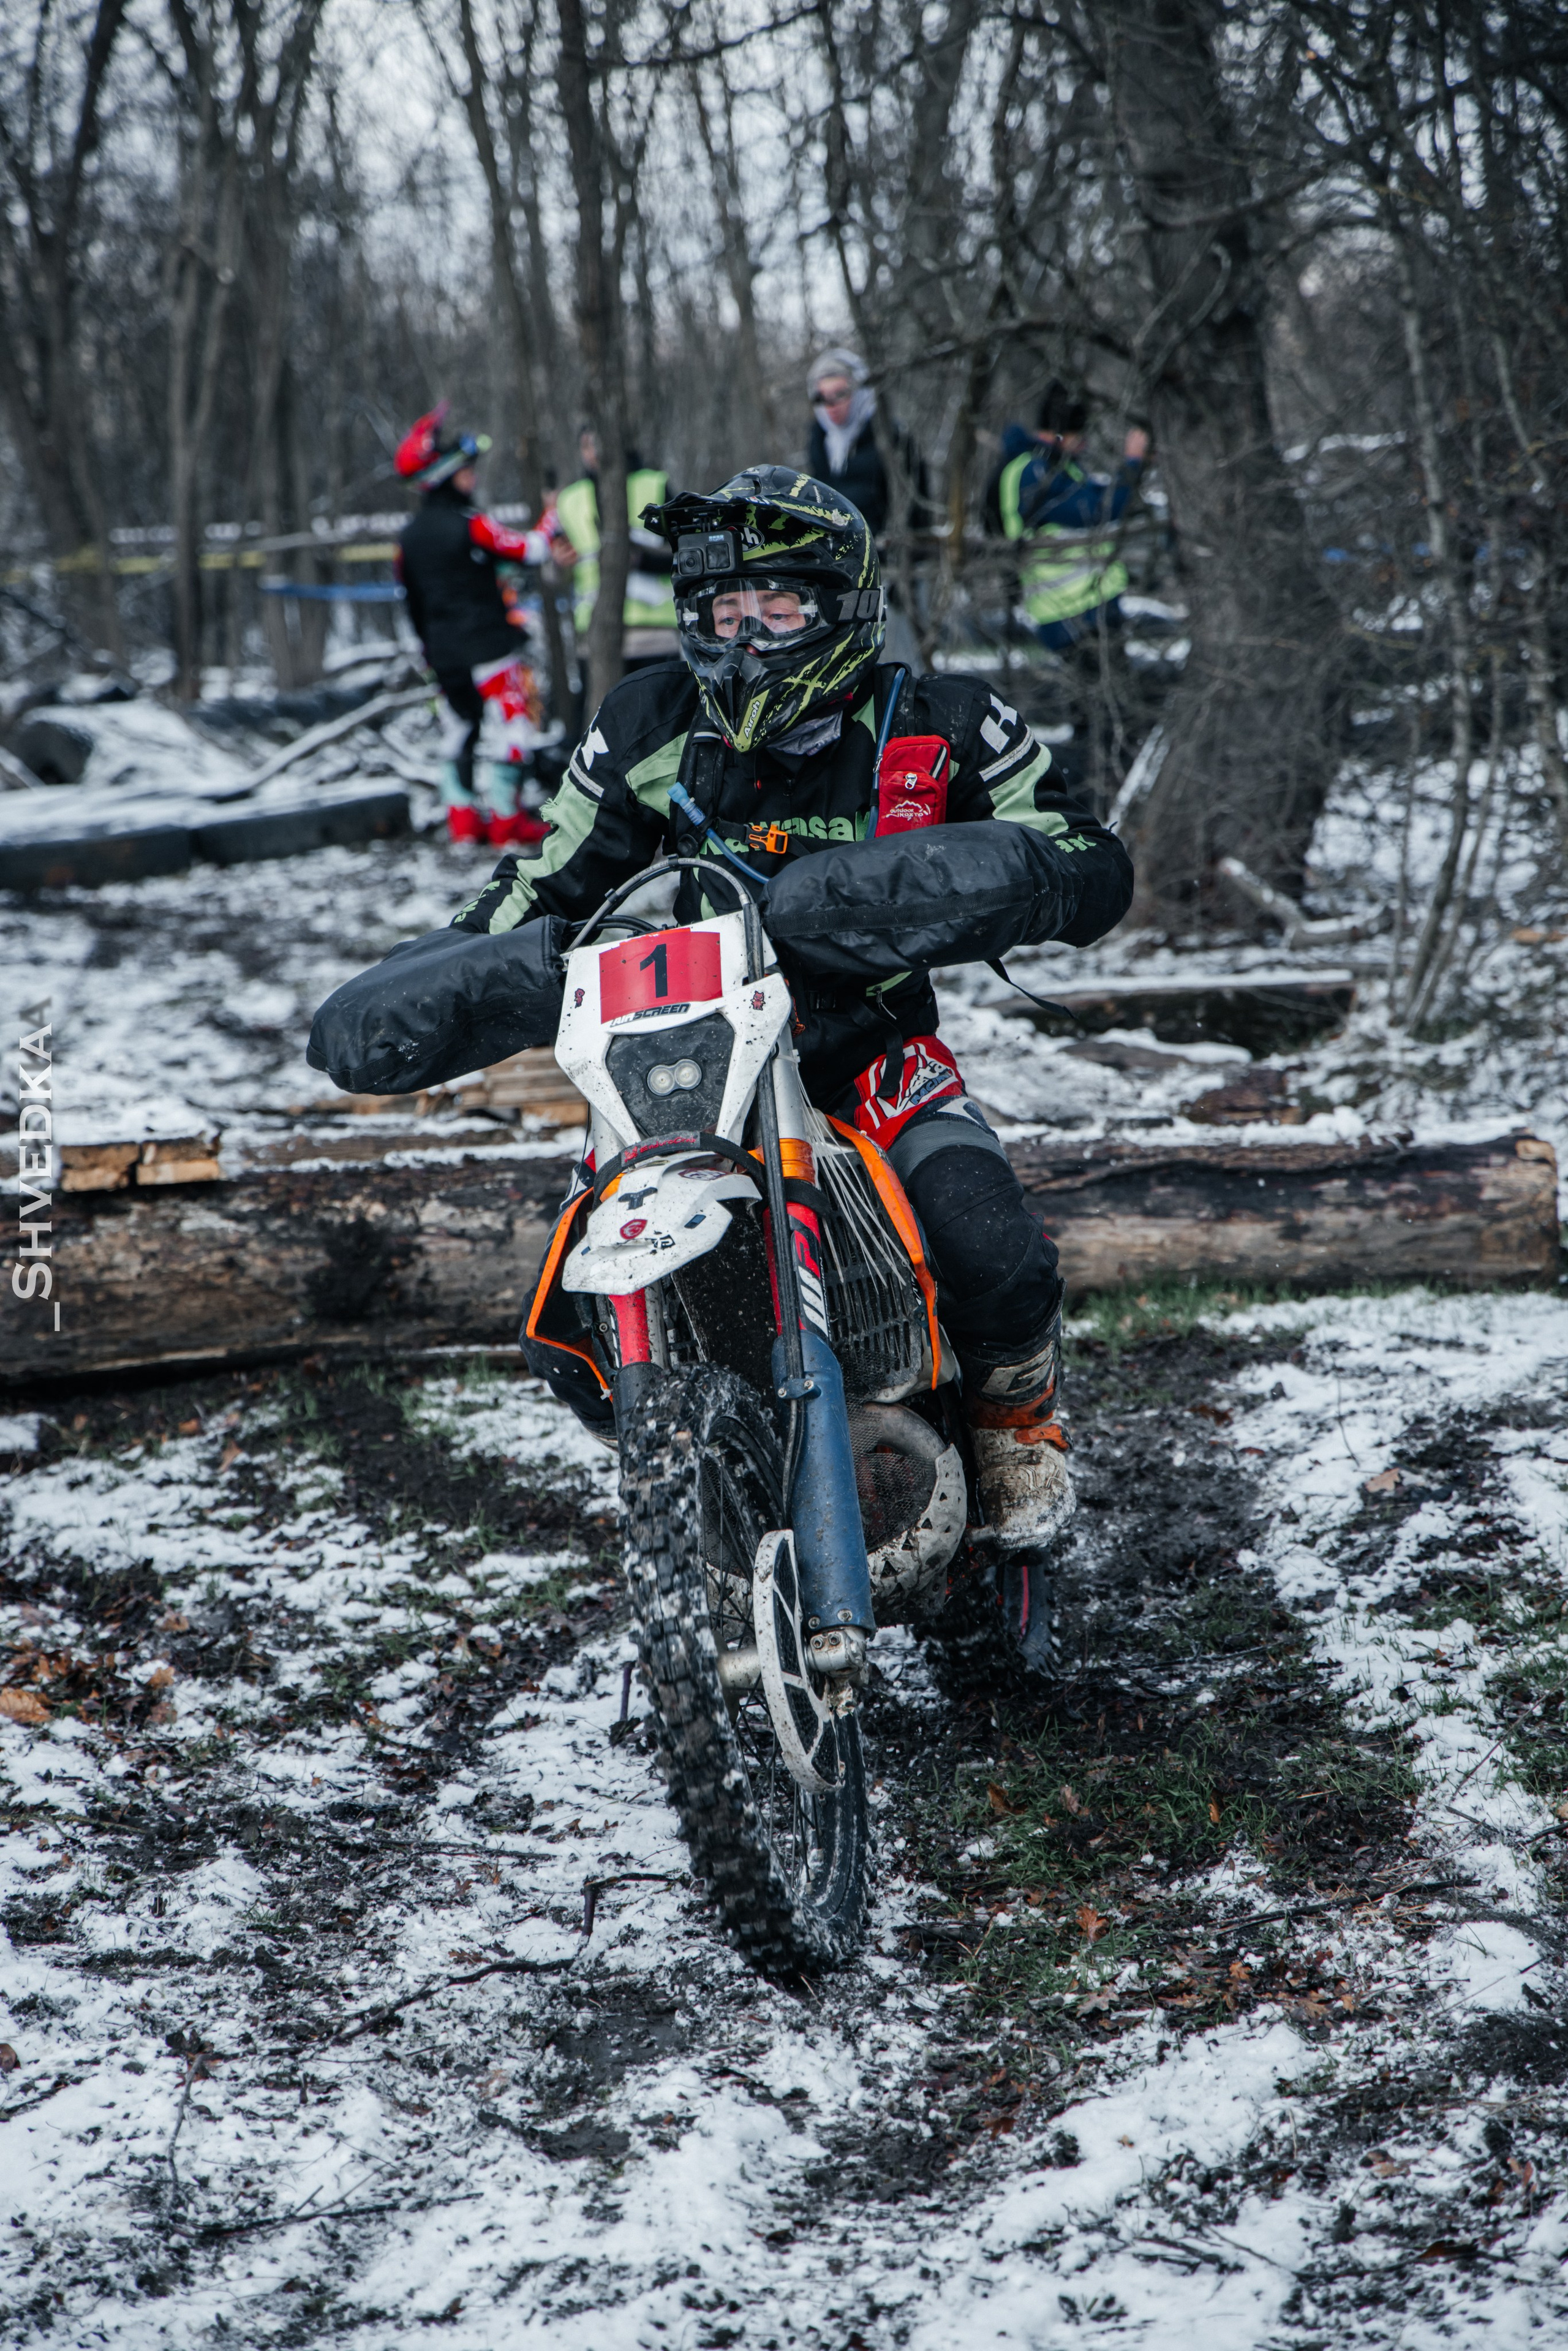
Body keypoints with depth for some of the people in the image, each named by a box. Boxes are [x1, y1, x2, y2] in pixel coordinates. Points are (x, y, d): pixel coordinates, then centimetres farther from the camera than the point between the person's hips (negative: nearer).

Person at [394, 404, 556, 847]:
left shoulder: (411, 538, 7)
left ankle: (463, 817, 16)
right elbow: (530, 549, -9)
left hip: (445, 655, 7)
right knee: (515, 724, -2)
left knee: (460, 727, 16)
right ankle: (509, 820, -3)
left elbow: (414, 605, 14)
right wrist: (553, 521, 9)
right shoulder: (471, 525, -15)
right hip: (490, 645, -7)